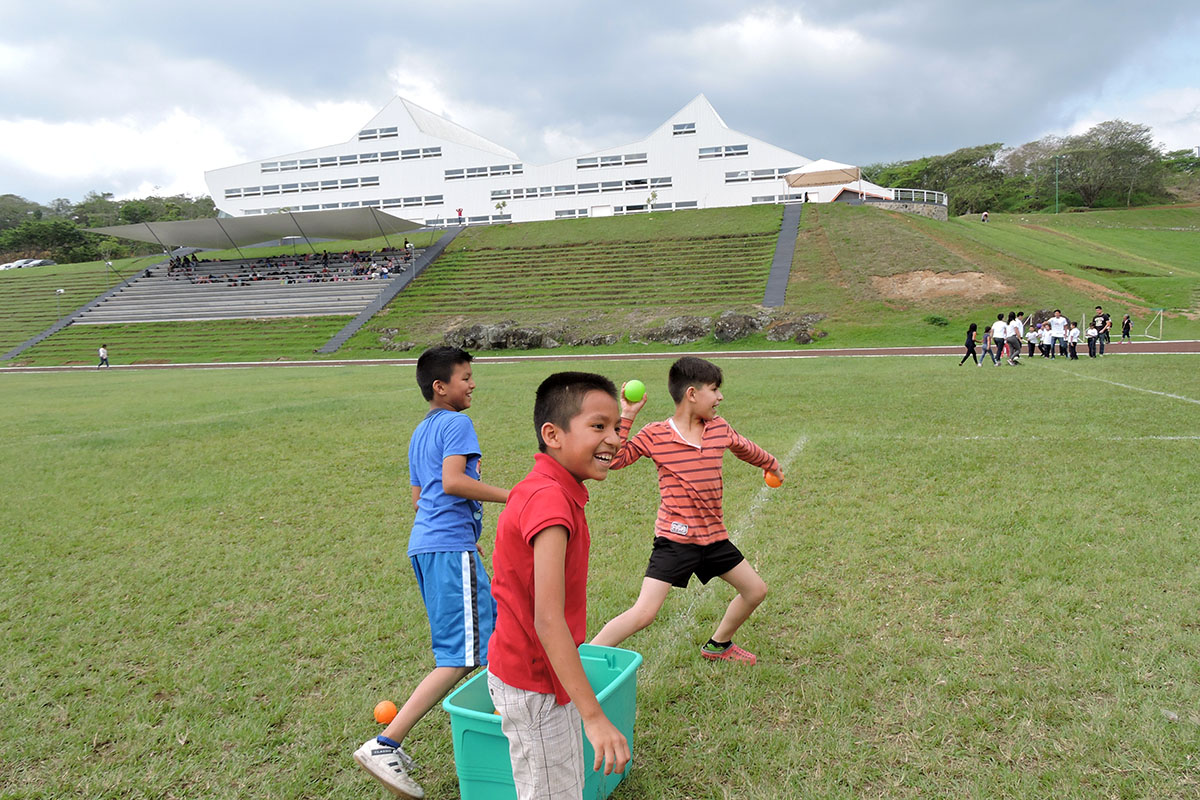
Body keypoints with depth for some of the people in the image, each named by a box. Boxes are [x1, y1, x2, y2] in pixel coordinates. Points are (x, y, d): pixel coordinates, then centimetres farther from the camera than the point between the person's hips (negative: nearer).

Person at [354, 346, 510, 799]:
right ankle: (384, 746, -14)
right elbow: (453, 480, -21)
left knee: (492, 622, 23)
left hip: (424, 543, 10)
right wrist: (510, 497, -15)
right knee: (460, 658, -11)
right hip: (451, 547, -10)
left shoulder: (420, 433, 22)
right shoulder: (456, 423, -7)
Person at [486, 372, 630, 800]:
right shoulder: (551, 500, -27)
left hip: (545, 673, 9)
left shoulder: (541, 490, 3)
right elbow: (548, 620, -31)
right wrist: (594, 716, -31)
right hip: (533, 684, -9)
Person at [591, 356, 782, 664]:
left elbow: (746, 449, 25)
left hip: (713, 535, 7)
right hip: (675, 537, -6)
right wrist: (626, 416, -20)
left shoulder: (720, 429, 5)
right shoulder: (654, 435, -10)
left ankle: (718, 645, 41)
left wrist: (772, 465, 43)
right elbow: (614, 459, -17)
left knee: (755, 590, 17)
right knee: (643, 613, -16)